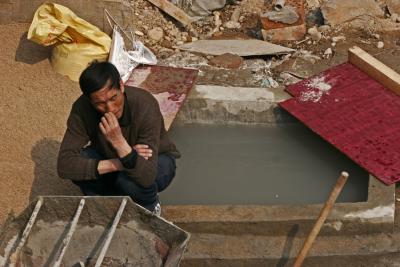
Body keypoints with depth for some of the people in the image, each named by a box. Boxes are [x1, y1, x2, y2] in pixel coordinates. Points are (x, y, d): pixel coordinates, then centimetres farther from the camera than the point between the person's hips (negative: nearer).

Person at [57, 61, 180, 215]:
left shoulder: (145, 106, -35)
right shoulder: (82, 109, -26)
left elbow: (147, 177, -41)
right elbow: (64, 165, -32)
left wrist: (120, 142, -55)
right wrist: (118, 164, -38)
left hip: (156, 162, -3)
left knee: (130, 179, -36)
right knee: (79, 163, -27)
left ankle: (150, 206, 0)